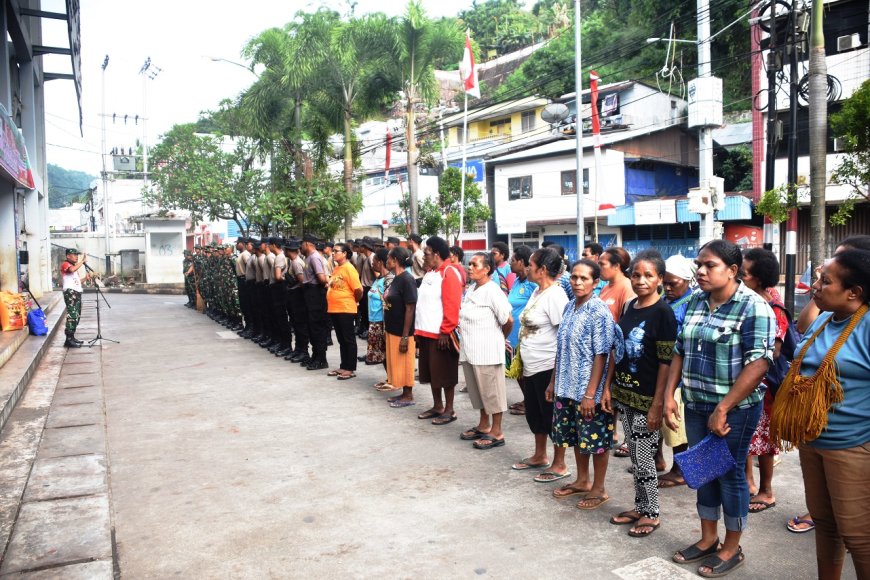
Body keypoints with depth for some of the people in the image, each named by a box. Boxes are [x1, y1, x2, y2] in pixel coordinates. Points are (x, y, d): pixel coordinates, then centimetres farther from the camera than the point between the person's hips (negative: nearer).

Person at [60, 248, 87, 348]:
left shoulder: (74, 266, 25)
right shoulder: (65, 264, -3)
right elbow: (72, 270, -28)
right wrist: (82, 261, -22)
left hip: (77, 293, 10)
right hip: (70, 292, -10)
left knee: (77, 316, 11)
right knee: (72, 316, -15)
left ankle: (72, 337, 17)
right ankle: (69, 340, -15)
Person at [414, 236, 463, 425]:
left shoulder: (449, 273, -13)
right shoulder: (430, 273, 15)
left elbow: (452, 306, -19)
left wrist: (445, 332, -21)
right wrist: (419, 329, 15)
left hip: (440, 333, -9)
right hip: (426, 332, 9)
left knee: (445, 373, 0)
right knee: (431, 371, 15)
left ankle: (449, 410, 10)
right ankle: (437, 406, 26)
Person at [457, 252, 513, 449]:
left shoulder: (492, 291, -15)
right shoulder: (471, 289, 11)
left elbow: (508, 320, -16)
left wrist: (500, 338, 0)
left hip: (487, 350, -8)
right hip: (470, 349, 8)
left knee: (492, 391, 3)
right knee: (478, 389, 18)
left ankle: (497, 433, 13)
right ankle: (484, 425, 32)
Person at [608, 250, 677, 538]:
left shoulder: (663, 312, -13)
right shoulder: (630, 307, 7)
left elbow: (666, 363, -16)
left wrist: (657, 405, -18)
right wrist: (609, 385, 10)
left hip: (647, 399, -6)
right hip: (625, 395, 7)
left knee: (643, 459, 4)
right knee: (635, 457, 16)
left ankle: (651, 514, 21)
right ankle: (640, 507, 31)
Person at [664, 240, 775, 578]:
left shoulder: (753, 307, -14)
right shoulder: (695, 301, 5)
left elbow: (758, 364, -21)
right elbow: (680, 351, 11)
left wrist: (723, 409, -22)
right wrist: (669, 395, 2)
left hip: (735, 409, -6)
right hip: (695, 405, 6)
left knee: (730, 474, 7)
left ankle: (732, 549, 26)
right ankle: (708, 539, 33)